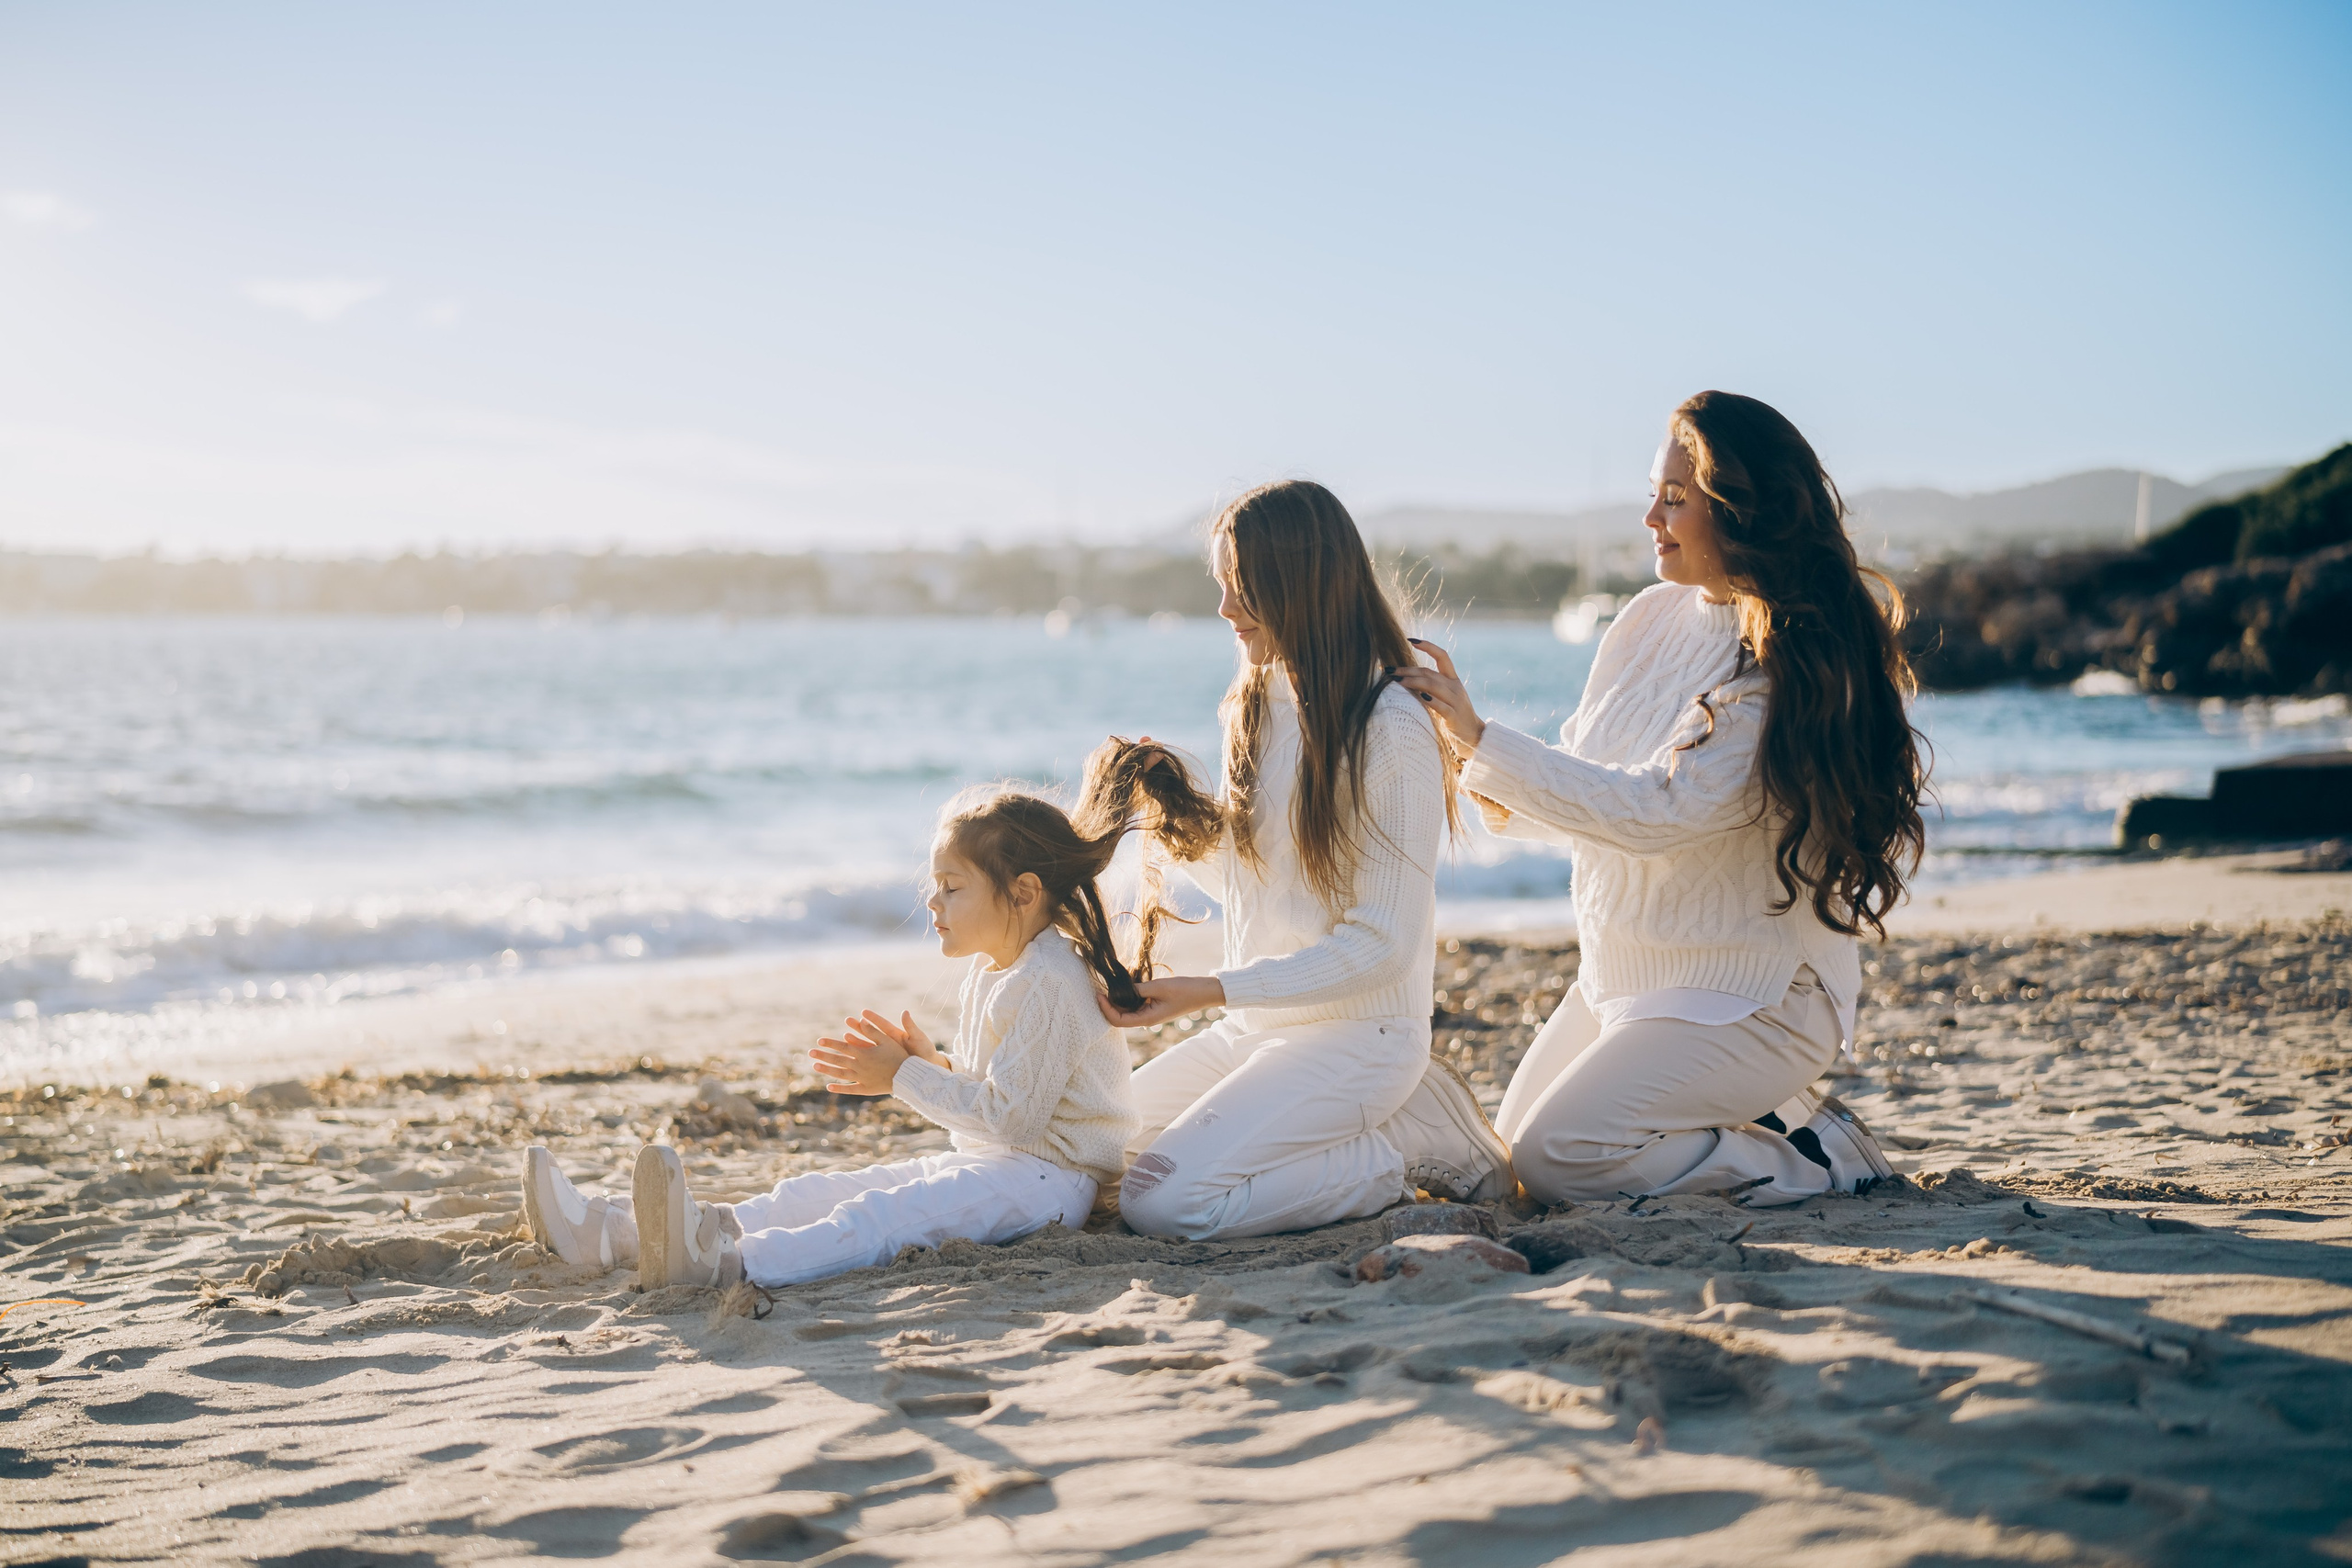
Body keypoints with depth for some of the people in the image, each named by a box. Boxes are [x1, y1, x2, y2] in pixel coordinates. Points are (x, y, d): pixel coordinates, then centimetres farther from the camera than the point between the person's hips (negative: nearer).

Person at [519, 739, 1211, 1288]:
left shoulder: (1049, 985, -17)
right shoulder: (991, 973, 16)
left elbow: (1008, 1118, -22)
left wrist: (906, 1078, -14)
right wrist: (928, 1062, 3)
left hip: (1047, 1175, -9)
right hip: (986, 1162, 9)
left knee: (885, 1213, -33)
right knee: (818, 1191, -4)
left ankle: (726, 1259, -59)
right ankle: (609, 1230, -14)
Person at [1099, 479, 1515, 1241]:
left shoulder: (1391, 733, -17)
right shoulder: (1257, 707, 8)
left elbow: (1381, 943, -18)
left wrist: (1205, 991, -21)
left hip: (1359, 1031, -9)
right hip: (1256, 1024, 9)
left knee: (1163, 1199, -22)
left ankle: (1406, 1148, -3)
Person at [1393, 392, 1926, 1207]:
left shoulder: (1795, 671, -21)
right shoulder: (1653, 619, 2)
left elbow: (1653, 810, -28)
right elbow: (1585, 775, 10)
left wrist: (1481, 738, -28)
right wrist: (1503, 793, -12)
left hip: (1749, 995, -9)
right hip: (1621, 977, 9)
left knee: (1558, 1159, -19)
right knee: (1509, 1148, 13)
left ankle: (1810, 1156, -3)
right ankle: (1759, 1118, 20)